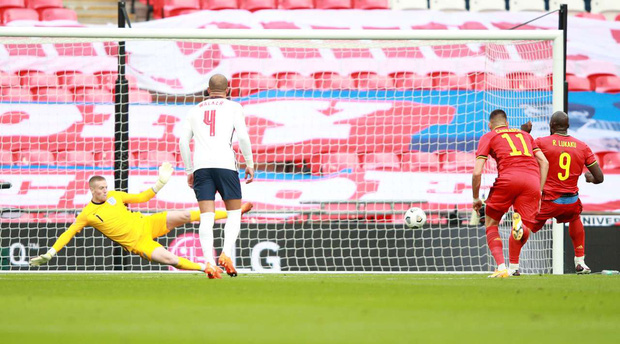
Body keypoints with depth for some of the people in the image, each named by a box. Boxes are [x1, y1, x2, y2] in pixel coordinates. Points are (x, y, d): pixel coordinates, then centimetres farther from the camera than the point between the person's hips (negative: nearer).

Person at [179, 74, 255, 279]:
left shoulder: (195, 110, 19)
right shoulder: (233, 107, 10)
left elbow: (183, 141, 13)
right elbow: (242, 136, -2)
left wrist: (189, 170, 19)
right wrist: (249, 164, 7)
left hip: (201, 166, 2)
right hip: (225, 163, -2)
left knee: (206, 217, -1)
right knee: (234, 213, 10)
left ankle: (209, 261, -17)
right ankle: (226, 254, -11)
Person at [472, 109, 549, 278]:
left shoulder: (488, 137, 19)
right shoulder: (525, 135, 31)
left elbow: (477, 172, 9)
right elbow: (544, 162, 21)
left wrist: (476, 198, 21)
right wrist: (540, 191, 23)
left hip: (508, 177, -3)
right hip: (532, 180, 3)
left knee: (491, 223, 15)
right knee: (525, 231, 12)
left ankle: (501, 268, -4)